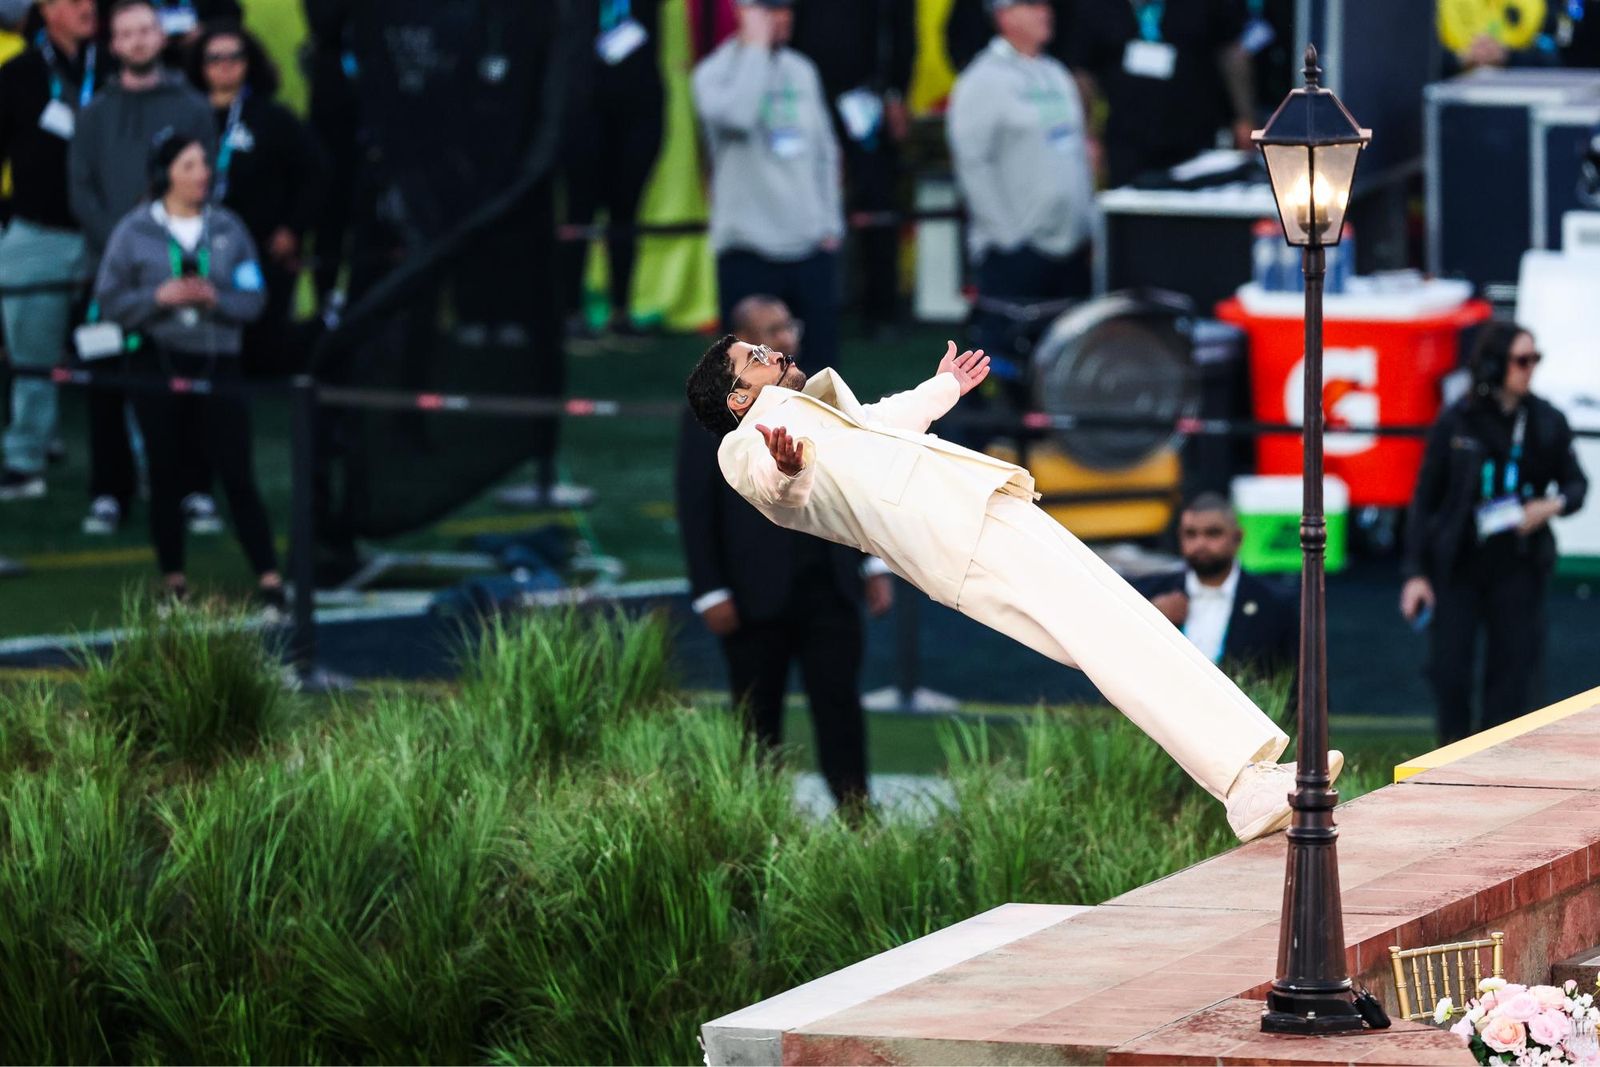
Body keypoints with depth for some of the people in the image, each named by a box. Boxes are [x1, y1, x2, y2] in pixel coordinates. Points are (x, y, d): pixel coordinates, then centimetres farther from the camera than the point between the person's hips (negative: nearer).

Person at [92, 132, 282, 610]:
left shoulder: (227, 227, 5)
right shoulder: (135, 230, 1)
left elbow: (254, 297, 5)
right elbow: (110, 301, 0)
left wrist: (216, 299, -14)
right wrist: (160, 297, -15)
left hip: (218, 363, 0)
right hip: (158, 366, 0)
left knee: (237, 474, -5)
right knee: (166, 477, 6)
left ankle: (268, 578, -5)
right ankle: (172, 581, 16)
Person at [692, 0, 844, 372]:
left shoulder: (802, 71, 12)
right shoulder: (714, 73, -4)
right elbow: (735, 116, -26)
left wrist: (831, 223, 10)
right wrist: (756, 45, -17)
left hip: (811, 244, 5)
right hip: (748, 247, -5)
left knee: (823, 352, 7)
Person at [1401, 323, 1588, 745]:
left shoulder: (1546, 422, 2)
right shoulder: (1456, 422, -3)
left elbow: (1576, 483, 12)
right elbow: (1425, 499, 2)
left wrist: (1554, 505, -13)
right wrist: (1416, 572, -2)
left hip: (1517, 567, 1)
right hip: (1457, 564, -1)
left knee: (1514, 668, 0)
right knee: (1450, 668, -2)